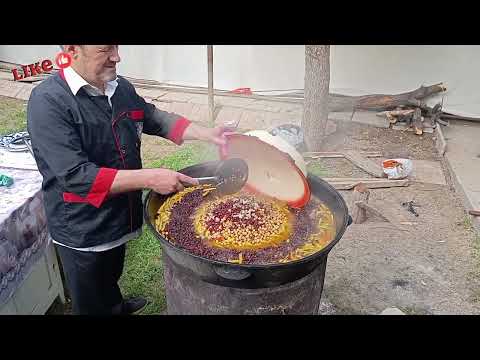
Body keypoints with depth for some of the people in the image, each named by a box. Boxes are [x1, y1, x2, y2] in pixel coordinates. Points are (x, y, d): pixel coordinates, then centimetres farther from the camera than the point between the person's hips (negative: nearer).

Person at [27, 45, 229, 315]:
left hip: (119, 218, 7)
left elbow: (155, 118, 11)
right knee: (92, 305, 17)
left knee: (112, 277, 33)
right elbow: (75, 176, -31)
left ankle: (117, 306, 59)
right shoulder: (48, 102, -25)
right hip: (83, 232, -6)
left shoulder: (122, 88, -3)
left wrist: (207, 134, -1)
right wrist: (150, 179, -32)